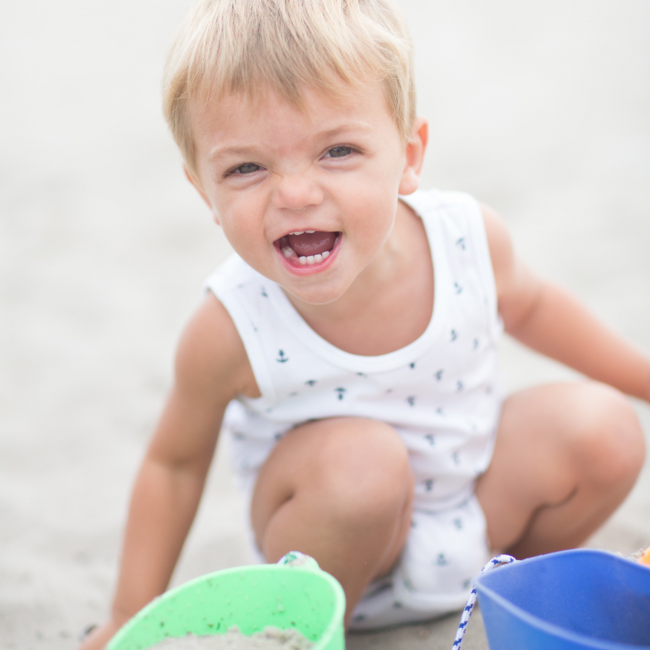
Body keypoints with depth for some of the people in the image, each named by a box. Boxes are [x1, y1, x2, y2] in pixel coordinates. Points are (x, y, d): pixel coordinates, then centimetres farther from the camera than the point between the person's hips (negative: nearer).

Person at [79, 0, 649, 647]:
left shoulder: (469, 237, -21)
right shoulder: (230, 331, -29)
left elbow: (524, 304, 4)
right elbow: (174, 462, -11)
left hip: (477, 507, 4)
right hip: (346, 551, -4)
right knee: (354, 456, -34)